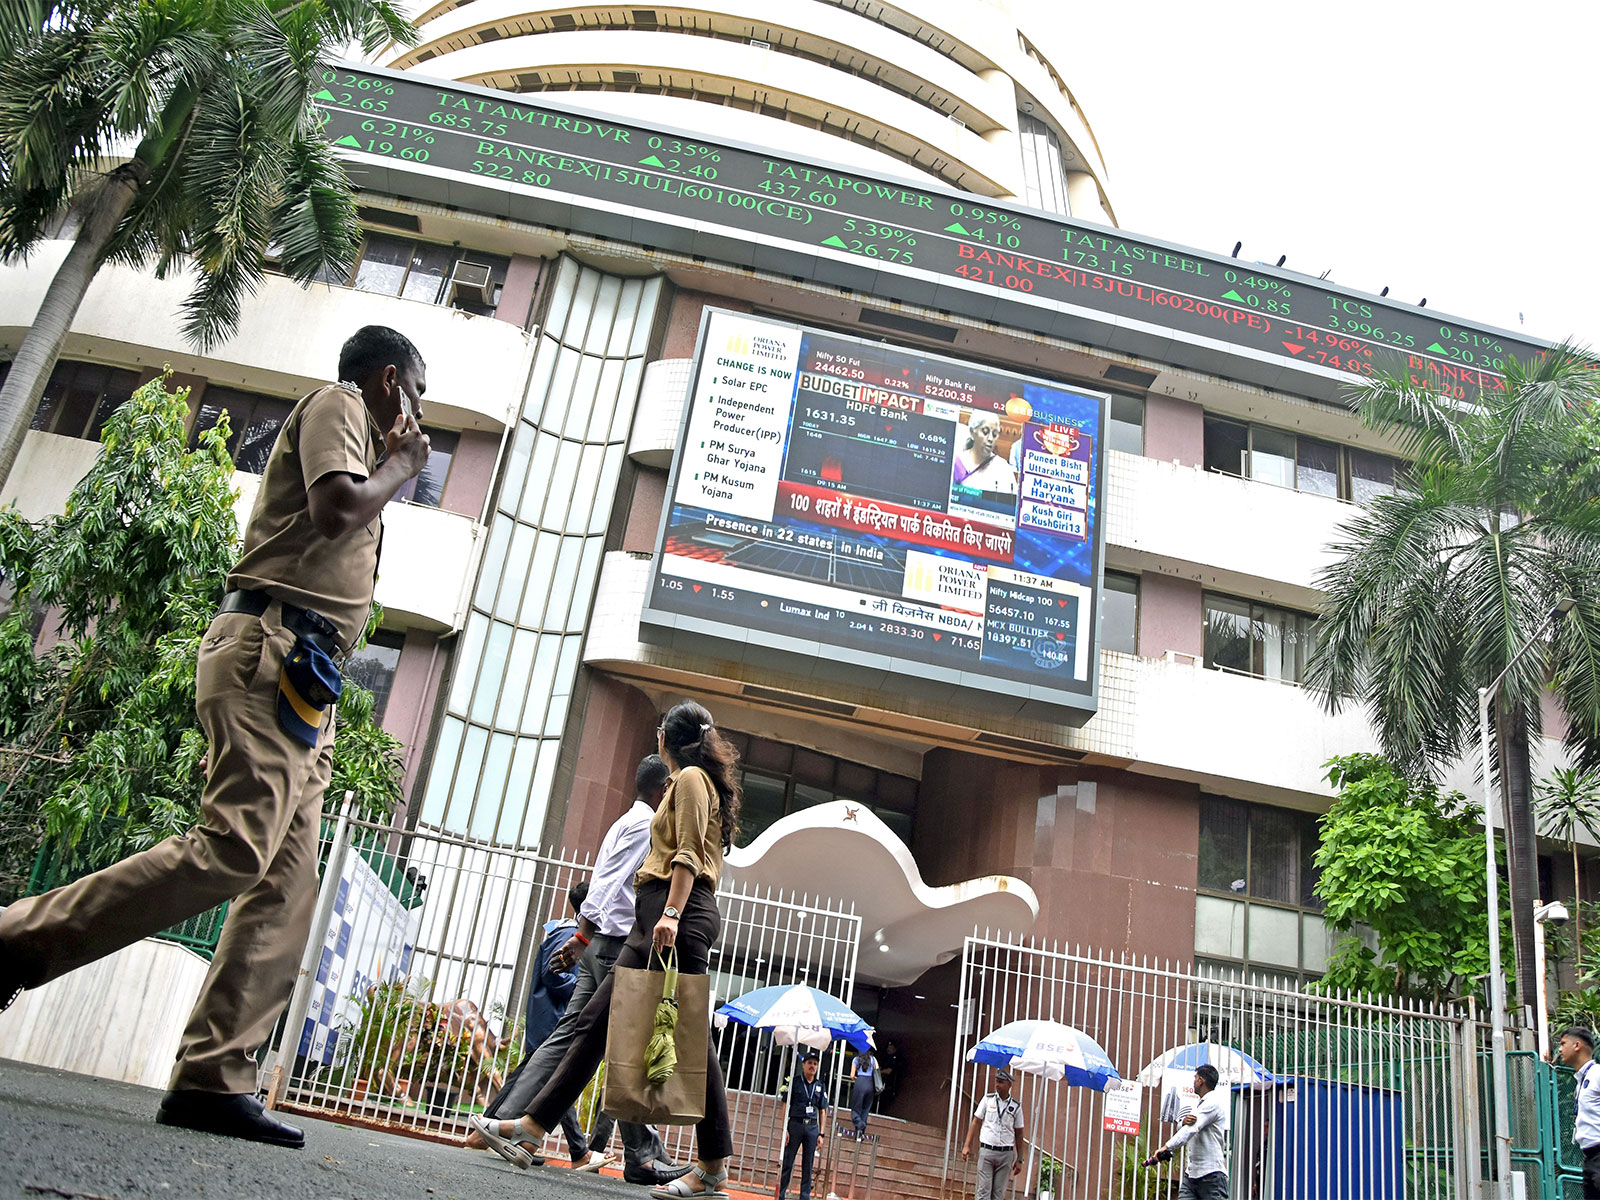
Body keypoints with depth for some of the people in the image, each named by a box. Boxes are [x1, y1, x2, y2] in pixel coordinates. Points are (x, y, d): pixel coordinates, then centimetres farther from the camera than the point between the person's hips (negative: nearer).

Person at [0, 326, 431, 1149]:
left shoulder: (355, 437, 32)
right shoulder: (337, 403, 5)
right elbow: (337, 506, -14)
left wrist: (391, 470, 29)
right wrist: (401, 465, 4)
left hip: (302, 679, 10)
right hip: (270, 649, -10)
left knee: (286, 887, -2)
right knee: (235, 849, -22)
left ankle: (212, 1080, -4)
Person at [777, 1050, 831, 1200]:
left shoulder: (820, 1086, 12)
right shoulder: (794, 1082, 2)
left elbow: (822, 1111, 14)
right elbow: (786, 1106, 0)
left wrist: (821, 1133, 7)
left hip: (812, 1127, 3)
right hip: (795, 1124, -3)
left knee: (808, 1165, 6)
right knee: (787, 1162, -1)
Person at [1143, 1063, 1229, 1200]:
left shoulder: (1213, 1102, -9)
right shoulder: (1200, 1104, 21)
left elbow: (1192, 1129, -21)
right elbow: (1185, 1128, 13)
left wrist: (1167, 1147, -29)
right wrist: (1185, 1121, -13)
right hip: (1191, 1173, 8)